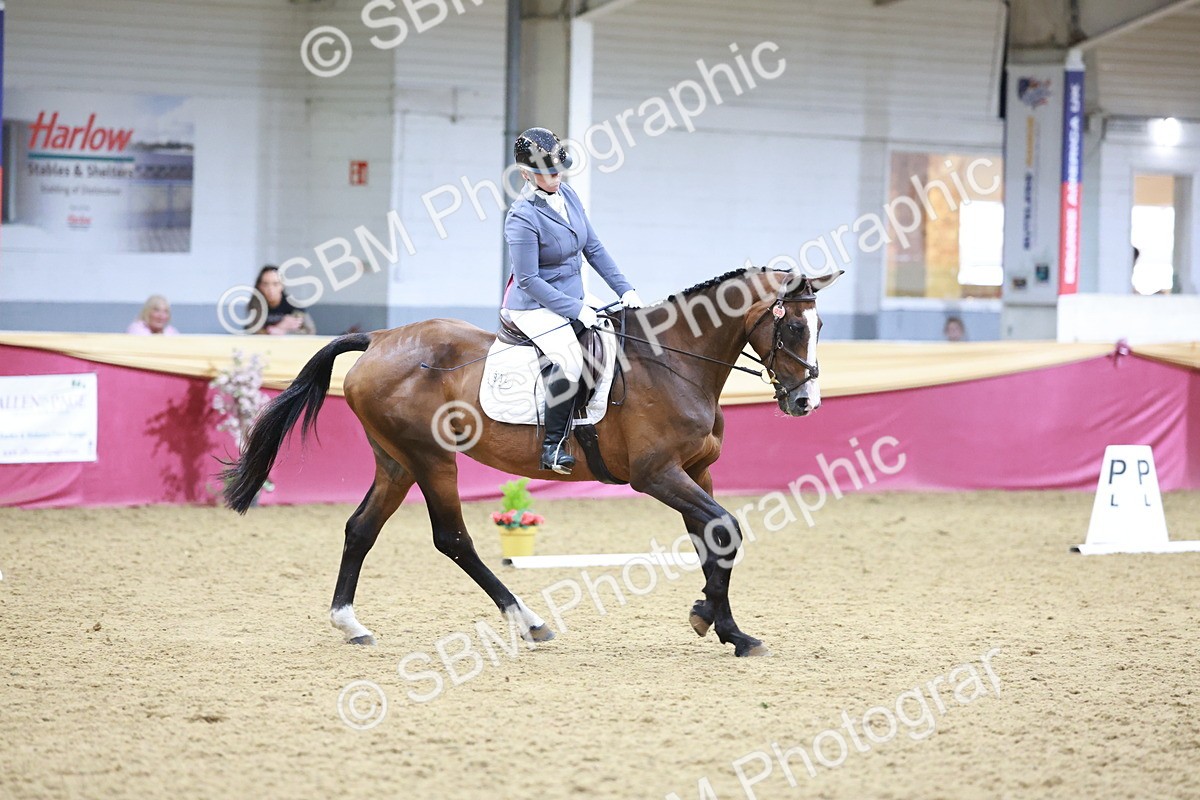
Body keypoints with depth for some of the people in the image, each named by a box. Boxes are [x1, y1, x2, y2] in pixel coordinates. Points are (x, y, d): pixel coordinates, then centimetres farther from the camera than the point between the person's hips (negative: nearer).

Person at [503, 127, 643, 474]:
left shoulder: (568, 195, 3)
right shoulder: (523, 218, -21)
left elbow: (594, 249, 10)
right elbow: (529, 280, -22)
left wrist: (624, 289, 2)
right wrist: (576, 310, -23)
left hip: (572, 300, 9)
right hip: (535, 307, -9)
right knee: (570, 358, -32)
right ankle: (552, 446, -22)